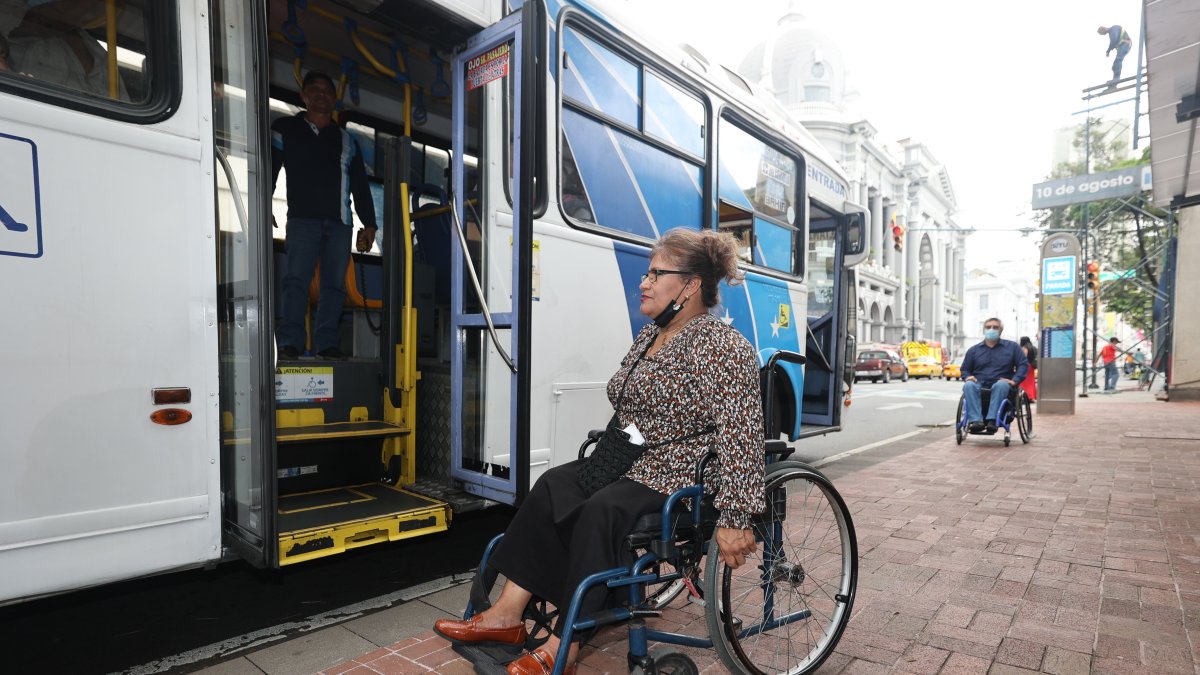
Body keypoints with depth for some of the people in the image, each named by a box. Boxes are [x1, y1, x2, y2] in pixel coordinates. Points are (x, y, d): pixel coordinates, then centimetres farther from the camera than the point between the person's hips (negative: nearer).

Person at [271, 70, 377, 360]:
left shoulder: (346, 140, 21)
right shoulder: (284, 129, 15)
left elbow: (360, 185, 19)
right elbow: (268, 172, 10)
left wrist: (369, 223, 9)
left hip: (339, 222, 3)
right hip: (303, 218, -2)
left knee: (335, 284, -2)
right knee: (296, 279, -12)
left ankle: (326, 342, 1)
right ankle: (290, 341, -12)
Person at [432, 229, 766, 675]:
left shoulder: (723, 348, -16)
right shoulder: (647, 337, 12)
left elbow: (740, 437, -24)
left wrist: (735, 518, -26)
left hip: (677, 477, -8)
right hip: (628, 463, 8)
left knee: (600, 511, -29)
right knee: (551, 488, -12)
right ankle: (508, 614, -7)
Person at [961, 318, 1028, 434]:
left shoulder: (1012, 346, 18)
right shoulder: (974, 350, 21)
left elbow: (1023, 364, 10)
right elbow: (965, 369, 23)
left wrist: (1015, 380, -7)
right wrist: (967, 377, -2)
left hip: (1001, 384, -1)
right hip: (979, 385, 1)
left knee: (1001, 385, -38)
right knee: (968, 385, -34)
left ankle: (992, 420, -44)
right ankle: (976, 420, -46)